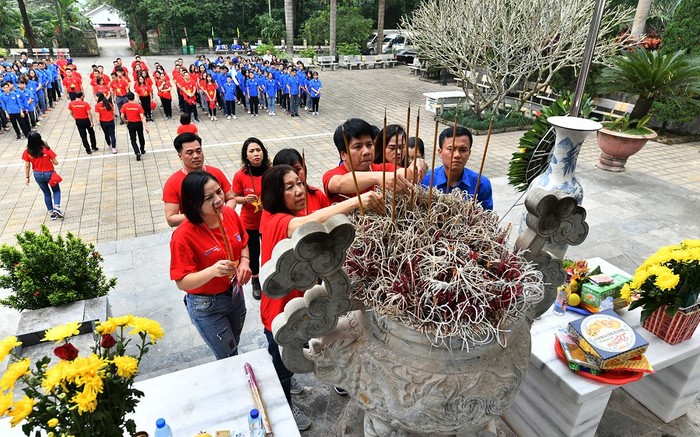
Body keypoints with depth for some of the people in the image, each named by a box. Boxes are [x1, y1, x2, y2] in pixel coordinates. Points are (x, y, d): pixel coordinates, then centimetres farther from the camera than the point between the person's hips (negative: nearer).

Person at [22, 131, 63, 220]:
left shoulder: (27, 153, -12)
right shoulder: (47, 150, -20)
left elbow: (27, 166, -6)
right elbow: (55, 163, -13)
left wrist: (27, 177, 7)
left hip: (38, 175, 3)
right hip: (49, 174, -2)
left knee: (46, 193, 20)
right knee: (56, 191, 18)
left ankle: (51, 212, 23)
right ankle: (57, 207, -5)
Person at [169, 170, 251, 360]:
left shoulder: (230, 214, -12)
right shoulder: (184, 236, -29)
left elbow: (243, 243, 6)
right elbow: (182, 282, -26)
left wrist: (244, 262, -14)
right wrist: (213, 271, -42)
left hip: (235, 293, 5)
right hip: (206, 306, -5)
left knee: (234, 348, 27)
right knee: (229, 358, 9)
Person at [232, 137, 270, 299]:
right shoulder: (240, 176, -16)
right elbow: (235, 198, -3)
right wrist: (245, 199, -23)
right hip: (249, 223, 0)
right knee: (253, 253, 16)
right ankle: (255, 281, 42)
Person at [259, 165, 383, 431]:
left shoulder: (297, 215, -1)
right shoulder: (274, 221, -31)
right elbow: (307, 223, -50)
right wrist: (355, 201, -60)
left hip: (303, 301, 7)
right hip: (281, 308, -6)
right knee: (283, 363, 19)